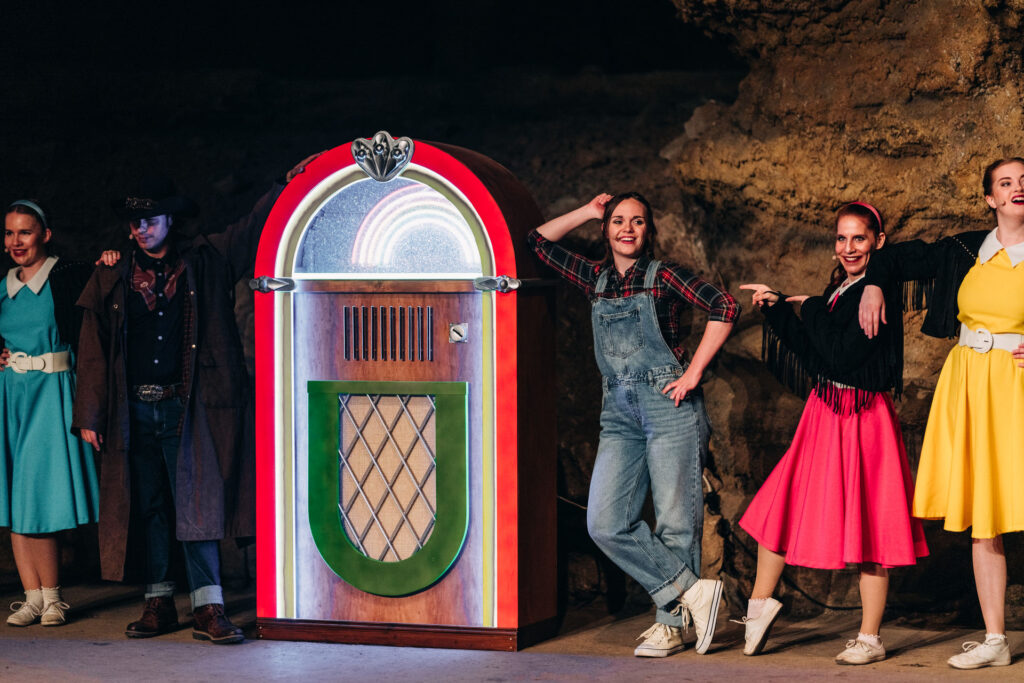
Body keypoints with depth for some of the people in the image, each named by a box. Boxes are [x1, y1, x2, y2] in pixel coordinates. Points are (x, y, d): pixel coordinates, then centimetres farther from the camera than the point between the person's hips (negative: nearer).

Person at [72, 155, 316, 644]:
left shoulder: (204, 264, 7)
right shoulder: (112, 282, 9)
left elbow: (253, 228, 8)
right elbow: (93, 353, 10)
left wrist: (287, 185, -6)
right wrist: (89, 417, 5)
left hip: (185, 407, -2)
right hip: (135, 411, 2)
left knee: (195, 504, -7)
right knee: (147, 508, 8)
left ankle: (207, 608, -7)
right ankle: (159, 603, 16)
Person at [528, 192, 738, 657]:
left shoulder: (663, 276, 1)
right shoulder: (596, 278, 15)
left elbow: (724, 307, -10)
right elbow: (539, 242, 22)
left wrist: (693, 374, -11)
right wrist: (588, 212, 17)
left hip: (668, 405, -5)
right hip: (619, 413, 5)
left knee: (676, 521, -3)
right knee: (606, 523, -8)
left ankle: (672, 623, 6)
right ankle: (692, 593, -2)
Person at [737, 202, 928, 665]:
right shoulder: (840, 289, 12)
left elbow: (841, 358, -21)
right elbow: (813, 355, 13)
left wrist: (812, 310, -9)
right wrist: (777, 309, 8)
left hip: (862, 419, -8)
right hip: (825, 414, 8)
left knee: (866, 524, -1)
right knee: (781, 503, 9)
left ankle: (870, 639, 6)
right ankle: (760, 604, 23)